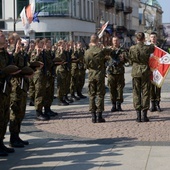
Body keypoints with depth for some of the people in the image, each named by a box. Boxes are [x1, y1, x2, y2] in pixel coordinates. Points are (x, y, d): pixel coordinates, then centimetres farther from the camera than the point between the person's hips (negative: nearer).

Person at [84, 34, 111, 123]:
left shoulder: (87, 52, -2)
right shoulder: (101, 51, -11)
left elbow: (86, 64, 8)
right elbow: (110, 51, 8)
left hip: (91, 75, 2)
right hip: (100, 75, -2)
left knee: (91, 95, 7)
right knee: (100, 95, 3)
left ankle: (93, 116, 7)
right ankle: (99, 115, 2)